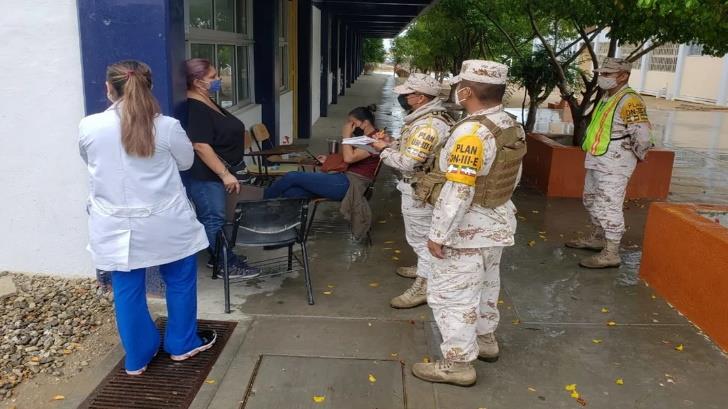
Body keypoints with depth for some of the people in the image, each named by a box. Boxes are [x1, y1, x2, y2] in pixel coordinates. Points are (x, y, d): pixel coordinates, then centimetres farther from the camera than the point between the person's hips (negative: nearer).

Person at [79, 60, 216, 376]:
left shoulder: (88, 127, -7)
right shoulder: (167, 127, -11)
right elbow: (186, 162, 5)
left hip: (115, 227, 2)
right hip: (166, 223, -1)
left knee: (127, 289, 14)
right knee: (179, 281, 17)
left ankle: (137, 356, 28)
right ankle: (183, 344, 31)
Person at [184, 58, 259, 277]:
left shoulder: (207, 102, 11)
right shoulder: (194, 108, -20)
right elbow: (201, 146, -26)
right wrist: (225, 174, -26)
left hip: (213, 174, 10)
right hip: (205, 175, -10)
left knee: (212, 217, 17)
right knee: (214, 219, -2)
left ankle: (217, 256, 28)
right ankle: (227, 264, 6)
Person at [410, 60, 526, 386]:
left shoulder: (472, 131, -26)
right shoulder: (511, 126, 2)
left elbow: (458, 191, -28)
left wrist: (438, 235, -22)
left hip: (467, 227, -9)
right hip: (497, 221, 9)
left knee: (451, 294, 2)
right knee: (485, 285, 24)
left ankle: (457, 363, 13)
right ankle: (485, 340, 42)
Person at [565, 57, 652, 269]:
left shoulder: (629, 101, -19)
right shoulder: (608, 98, 11)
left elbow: (642, 136, -25)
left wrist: (638, 156, -8)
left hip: (614, 166, -10)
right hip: (597, 162, 10)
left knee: (609, 207, -7)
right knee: (592, 200, 22)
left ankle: (611, 254, 0)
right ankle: (596, 238, 39)